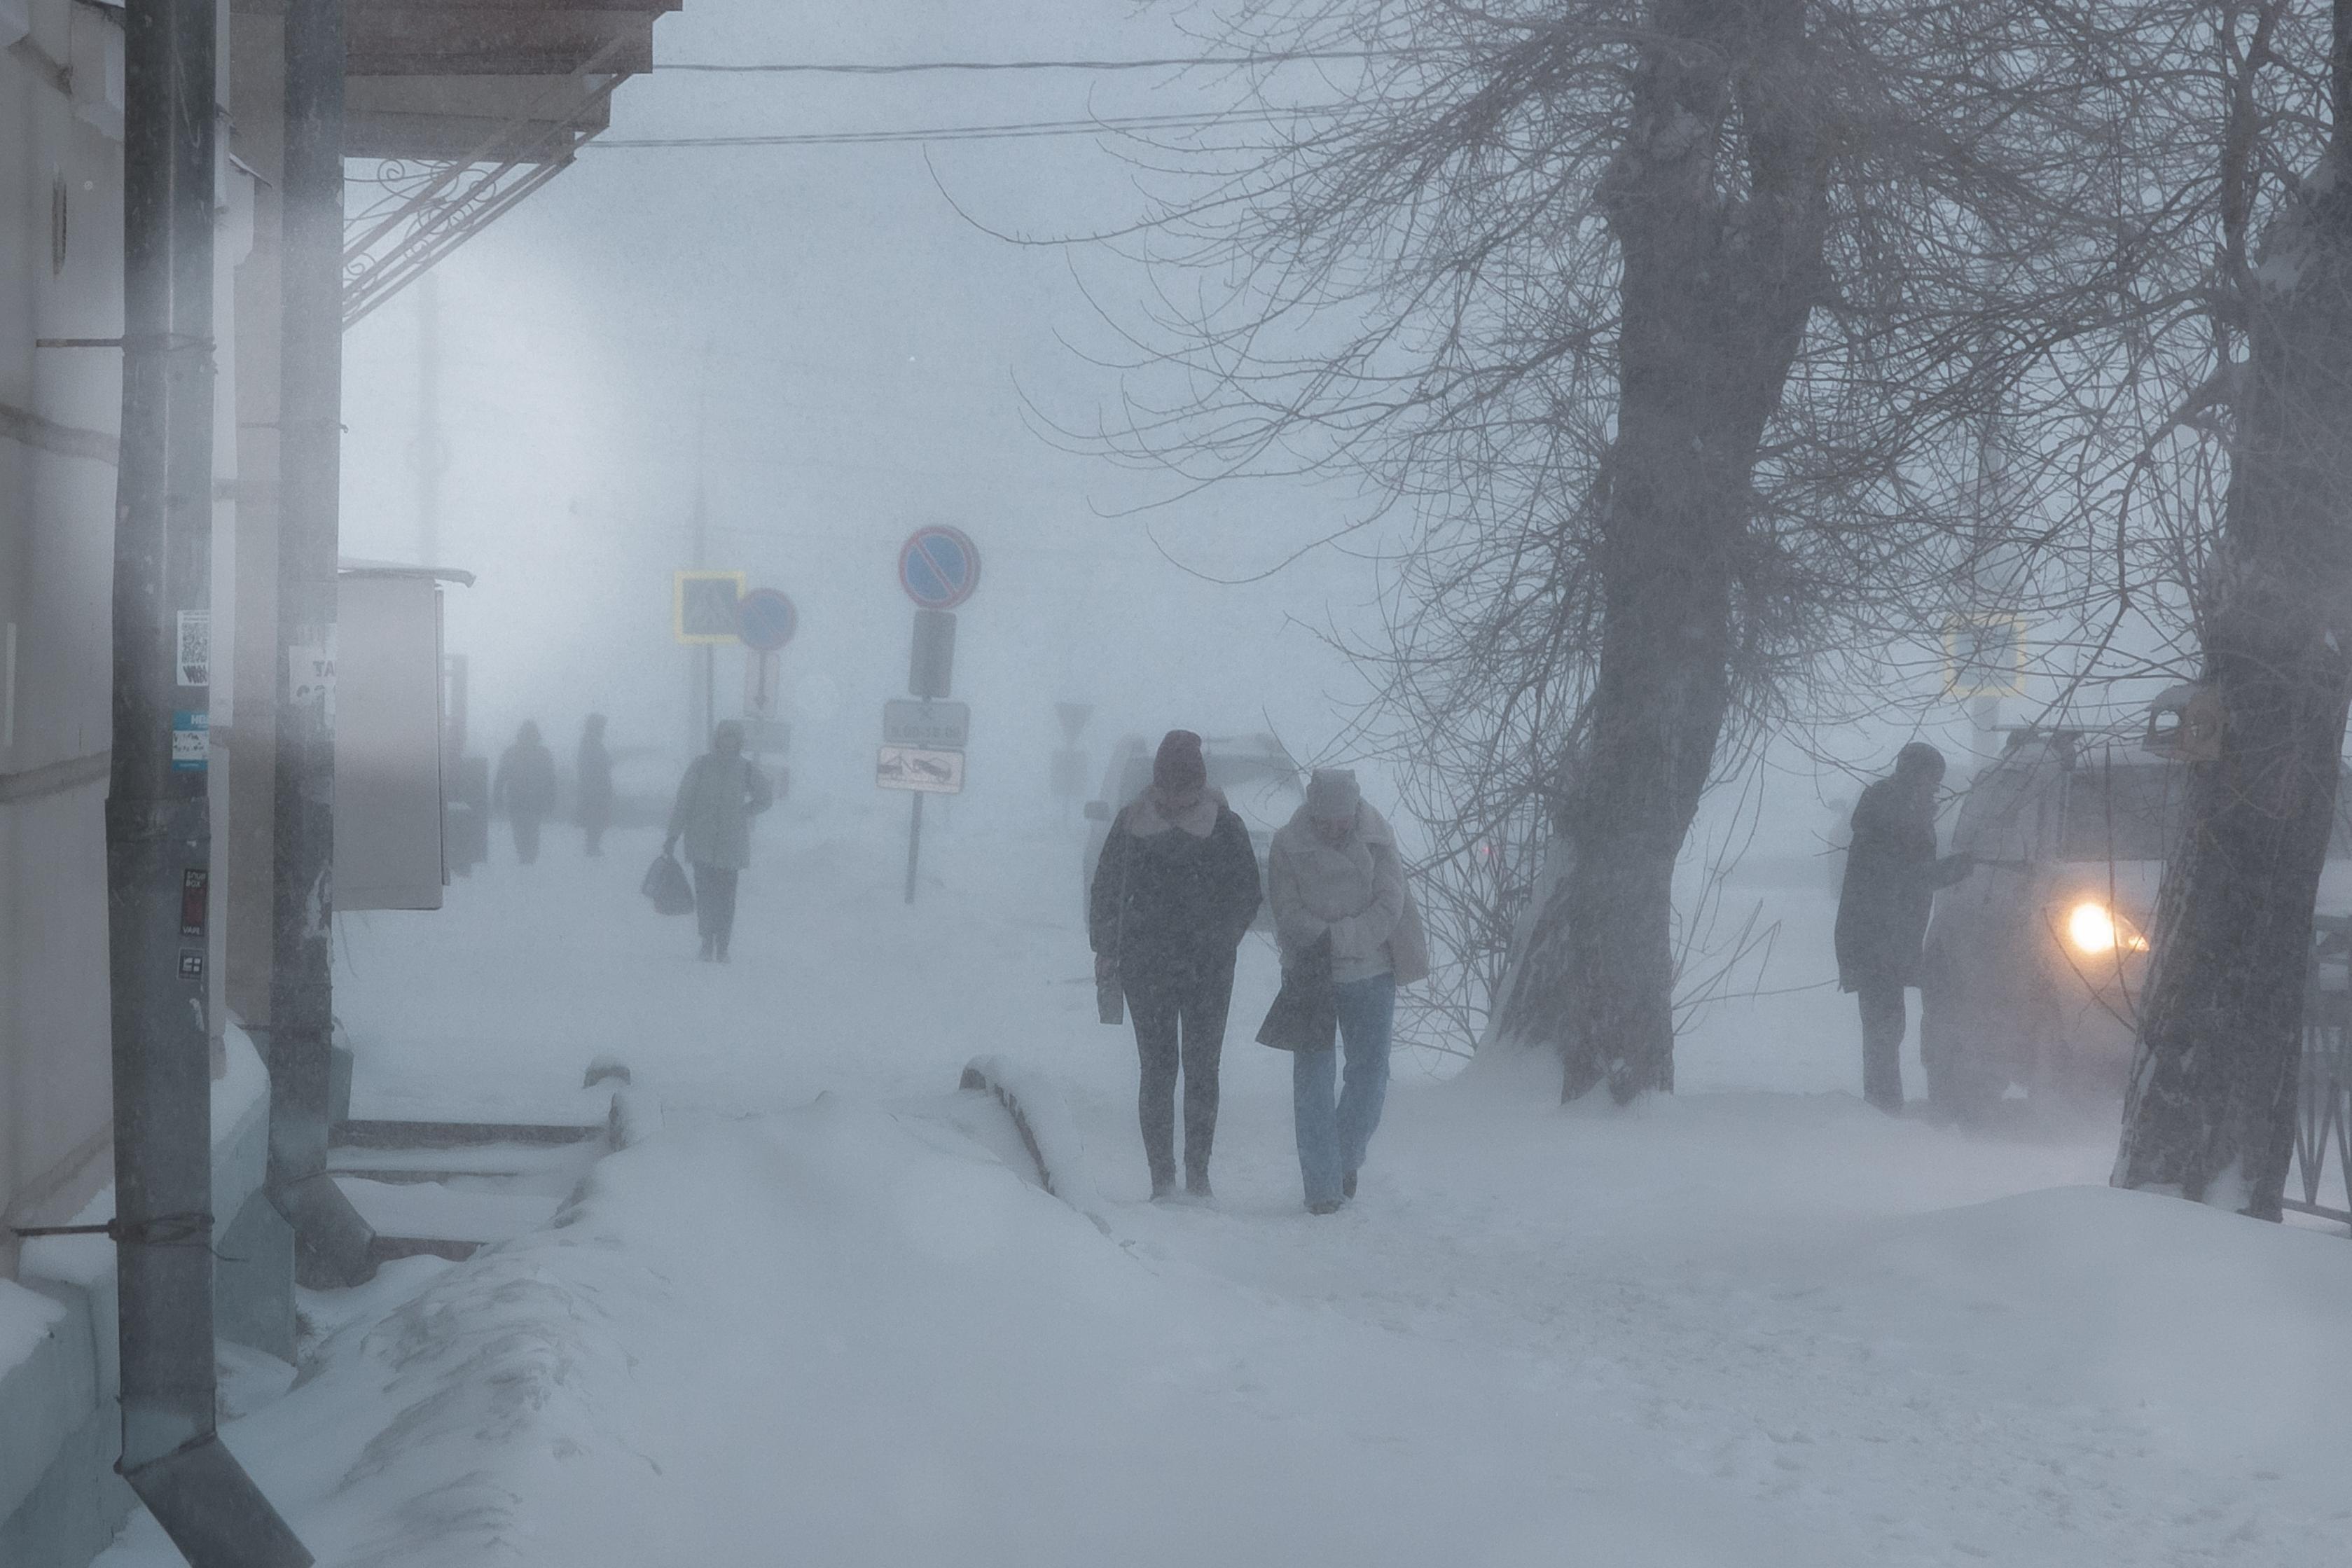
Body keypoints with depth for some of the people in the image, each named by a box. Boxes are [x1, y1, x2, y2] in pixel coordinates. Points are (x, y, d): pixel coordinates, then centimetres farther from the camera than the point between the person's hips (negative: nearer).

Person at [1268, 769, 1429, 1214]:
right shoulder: (1288, 845, -7)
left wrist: (1338, 939, -20)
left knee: (1370, 1069, 3)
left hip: (1371, 974, 1)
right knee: (1313, 1074, -4)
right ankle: (1322, 1185, 1)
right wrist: (1327, 938, -25)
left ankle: (1346, 1159, 27)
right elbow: (1288, 912, -9)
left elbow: (1390, 904, -10)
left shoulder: (1378, 837, -4)